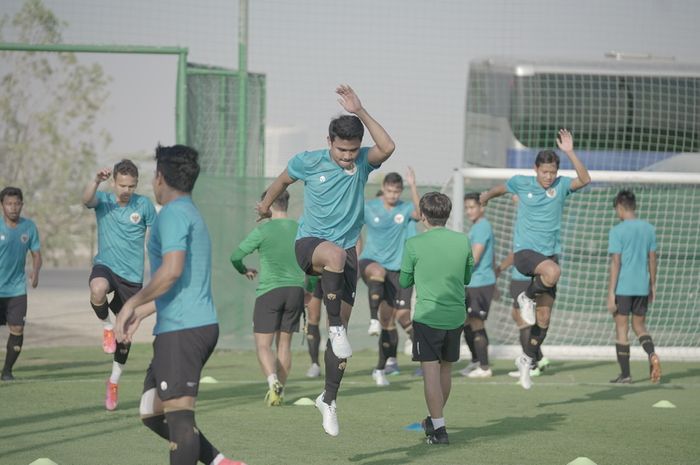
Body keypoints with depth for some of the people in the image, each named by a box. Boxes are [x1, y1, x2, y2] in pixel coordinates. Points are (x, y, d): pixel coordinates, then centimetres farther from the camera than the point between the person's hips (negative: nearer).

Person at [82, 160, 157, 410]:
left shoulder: (144, 205, -1)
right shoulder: (103, 200, -2)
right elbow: (87, 199, -26)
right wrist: (96, 180, -46)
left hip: (132, 276, 1)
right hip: (105, 266, -1)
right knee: (98, 290, -39)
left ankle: (114, 380, 29)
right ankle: (106, 327, -8)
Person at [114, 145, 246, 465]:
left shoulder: (173, 214, -10)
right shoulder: (192, 215, 23)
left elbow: (171, 270, -23)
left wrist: (133, 303, -12)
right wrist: (141, 313, 27)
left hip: (182, 330, -10)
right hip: (200, 327, 10)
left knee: (179, 416, -10)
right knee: (152, 414, 14)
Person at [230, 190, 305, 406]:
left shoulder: (263, 230, -7)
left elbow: (236, 256, -5)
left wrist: (244, 271, 17)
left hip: (269, 291, -4)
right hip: (296, 289, 4)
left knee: (263, 345, -2)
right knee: (284, 344, 13)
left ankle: (273, 382, -24)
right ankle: (280, 391, 13)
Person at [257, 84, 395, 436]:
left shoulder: (362, 162, -3)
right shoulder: (308, 162, -6)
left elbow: (387, 147, -24)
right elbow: (282, 180, 15)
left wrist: (360, 112, -27)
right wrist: (265, 206, 30)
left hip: (345, 252, 3)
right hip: (309, 244, -3)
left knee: (341, 329, 2)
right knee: (336, 254, -41)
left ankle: (329, 399, 13)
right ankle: (336, 328, -35)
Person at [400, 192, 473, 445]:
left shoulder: (414, 245, -8)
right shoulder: (463, 241, 1)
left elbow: (404, 282, 3)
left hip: (427, 317, -4)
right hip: (456, 317, 4)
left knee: (431, 371, -2)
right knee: (446, 369, 17)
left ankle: (439, 429, -6)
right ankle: (435, 420, 32)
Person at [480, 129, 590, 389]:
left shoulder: (561, 186, -1)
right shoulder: (521, 183, -1)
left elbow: (585, 179, -20)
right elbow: (498, 190, 20)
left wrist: (570, 152, -28)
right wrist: (485, 198, 37)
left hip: (550, 252, 3)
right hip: (524, 250, -3)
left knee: (544, 318, 4)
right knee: (553, 271, -37)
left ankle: (527, 360, 22)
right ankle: (528, 297, -9)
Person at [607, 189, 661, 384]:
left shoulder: (617, 231, -9)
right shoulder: (648, 229, 6)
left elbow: (615, 263, -12)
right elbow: (652, 259, 10)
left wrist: (611, 293, -10)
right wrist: (652, 286, 19)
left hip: (622, 287, -5)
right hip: (642, 287, 5)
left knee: (621, 328, 4)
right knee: (639, 326, 15)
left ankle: (625, 374, 4)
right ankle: (652, 354, -12)